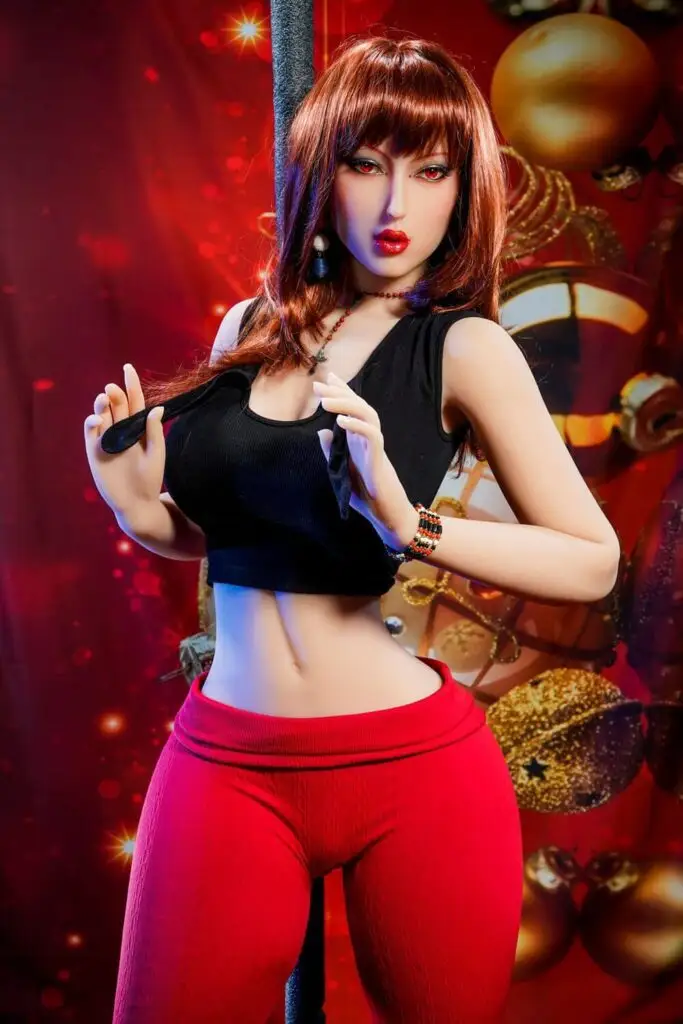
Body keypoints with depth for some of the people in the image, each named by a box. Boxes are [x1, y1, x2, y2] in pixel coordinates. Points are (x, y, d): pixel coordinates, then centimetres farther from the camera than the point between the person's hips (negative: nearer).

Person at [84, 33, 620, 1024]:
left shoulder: (464, 348, -6)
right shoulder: (249, 329, 6)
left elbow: (593, 561, -10)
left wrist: (412, 526, -24)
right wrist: (142, 512, -3)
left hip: (413, 765, -3)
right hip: (225, 762, 4)